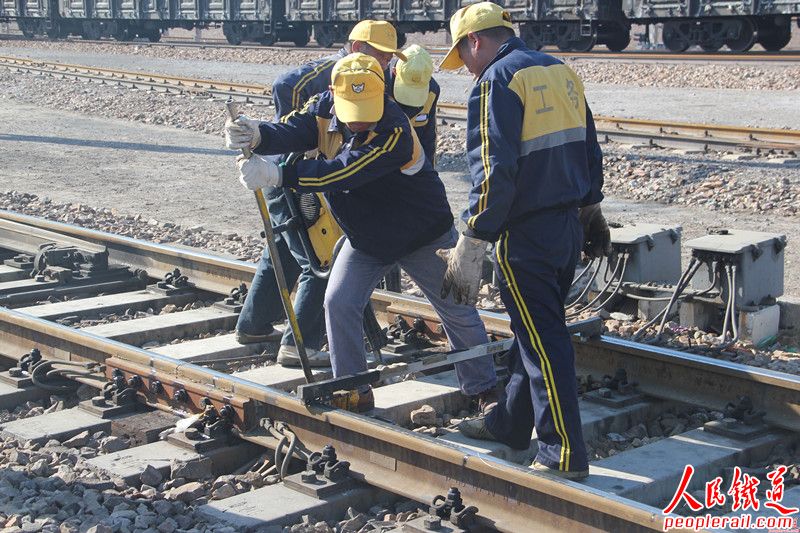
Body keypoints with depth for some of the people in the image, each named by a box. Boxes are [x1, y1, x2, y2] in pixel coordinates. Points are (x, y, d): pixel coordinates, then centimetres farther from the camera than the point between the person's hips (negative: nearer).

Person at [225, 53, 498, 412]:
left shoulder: (394, 129, -35)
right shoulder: (324, 109, -14)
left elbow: (345, 172, -44)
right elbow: (293, 132, -28)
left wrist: (278, 175, -51)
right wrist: (257, 134, -52)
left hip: (424, 234, -5)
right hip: (365, 237, 5)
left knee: (457, 311, 7)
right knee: (339, 303, -8)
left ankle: (484, 389, 27)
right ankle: (354, 392, 7)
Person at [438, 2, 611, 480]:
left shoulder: (496, 82, -13)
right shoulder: (561, 71, 11)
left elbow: (494, 173, -20)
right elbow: (590, 150, 17)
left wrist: (471, 246, -16)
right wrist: (590, 208, 29)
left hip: (527, 235, -8)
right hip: (569, 224, 8)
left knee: (543, 340, -2)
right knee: (536, 330, 19)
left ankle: (565, 454, 3)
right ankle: (510, 423, 33)